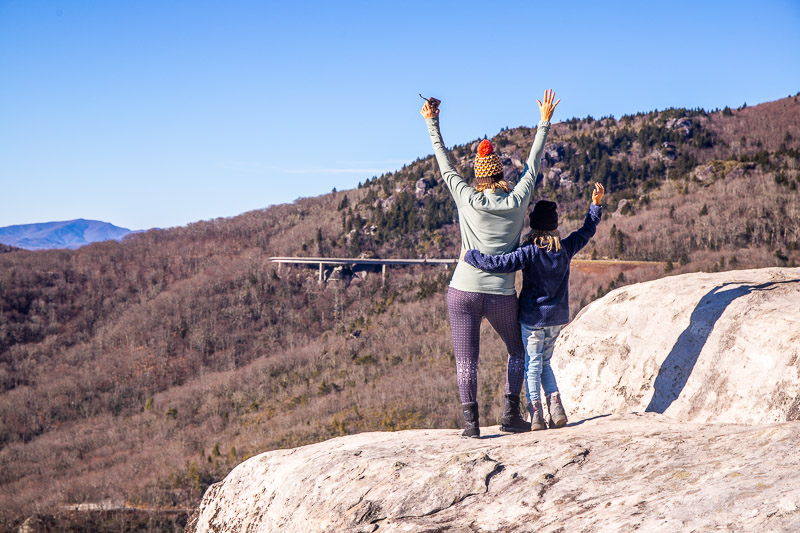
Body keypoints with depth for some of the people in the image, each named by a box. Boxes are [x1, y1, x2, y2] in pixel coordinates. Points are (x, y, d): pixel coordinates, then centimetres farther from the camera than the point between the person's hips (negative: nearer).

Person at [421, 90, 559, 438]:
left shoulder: (467, 200, -3)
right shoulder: (517, 202, -2)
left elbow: (445, 167, 8)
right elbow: (533, 165, 10)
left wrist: (433, 125, 17)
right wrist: (544, 123, 19)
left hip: (463, 291, 0)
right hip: (502, 295, 1)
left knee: (466, 360, 4)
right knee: (517, 351, 20)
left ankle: (471, 420, -1)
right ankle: (510, 413, 11)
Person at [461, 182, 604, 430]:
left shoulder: (529, 251, -16)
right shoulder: (566, 248, -2)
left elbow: (499, 264, -26)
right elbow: (588, 230, 15)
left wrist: (469, 256, -15)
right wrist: (596, 203, 23)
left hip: (532, 317, -5)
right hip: (557, 317, 5)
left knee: (532, 365, 4)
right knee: (544, 363, 18)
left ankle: (536, 412, -7)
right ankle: (555, 405, 3)